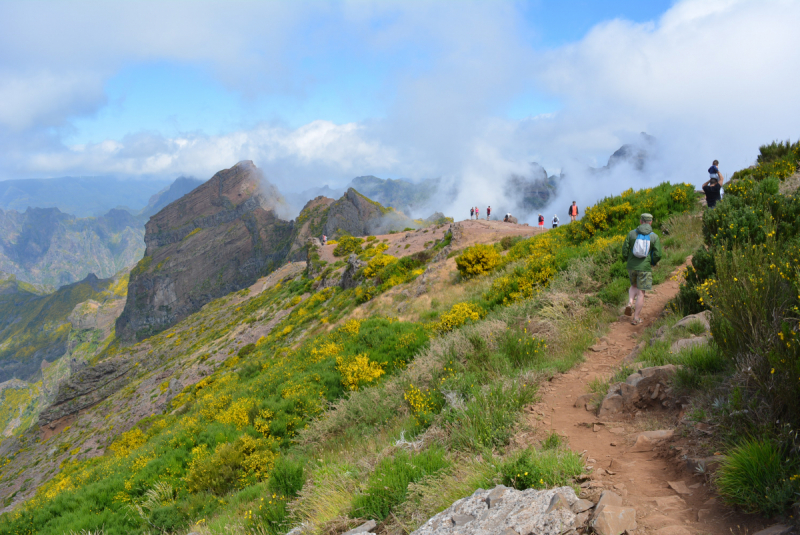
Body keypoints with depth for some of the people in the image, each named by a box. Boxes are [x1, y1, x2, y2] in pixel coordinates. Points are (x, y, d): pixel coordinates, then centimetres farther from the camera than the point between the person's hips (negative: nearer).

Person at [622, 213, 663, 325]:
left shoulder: (632, 233, -3)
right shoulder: (654, 236, -5)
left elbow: (624, 249, -3)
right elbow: (658, 255, -8)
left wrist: (626, 260, 16)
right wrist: (653, 262, 12)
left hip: (632, 266, 2)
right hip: (645, 267, -2)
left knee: (634, 286, 28)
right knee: (641, 292, 6)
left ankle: (630, 303, 3)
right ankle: (636, 318, 8)